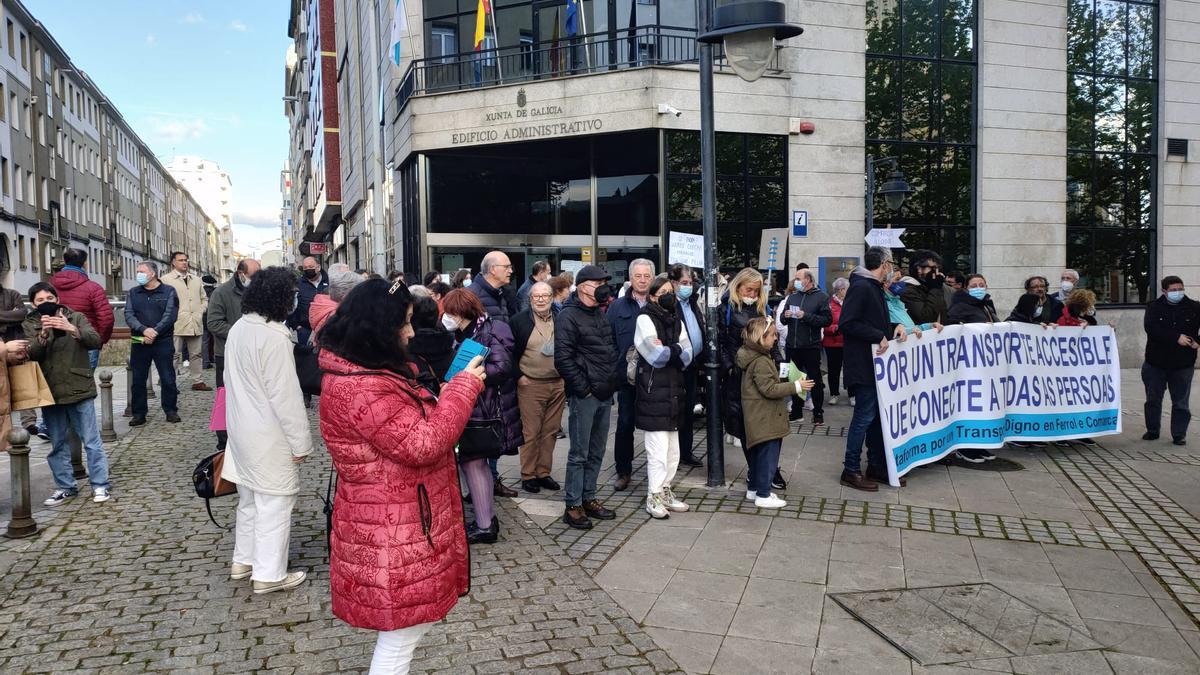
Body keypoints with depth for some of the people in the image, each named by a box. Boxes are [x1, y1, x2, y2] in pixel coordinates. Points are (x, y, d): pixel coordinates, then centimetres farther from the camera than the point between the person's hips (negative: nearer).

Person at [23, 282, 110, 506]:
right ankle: (65, 486, 22)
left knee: (91, 441, 0)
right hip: (50, 392, 2)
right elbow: (31, 353, -10)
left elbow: (95, 340, -13)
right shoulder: (30, 325, 6)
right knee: (58, 444, 11)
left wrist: (71, 329, -29)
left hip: (79, 389, -2)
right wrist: (43, 334, -28)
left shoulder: (76, 317, 2)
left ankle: (100, 484, 7)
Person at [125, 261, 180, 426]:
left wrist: (154, 332, -17)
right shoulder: (133, 293, 11)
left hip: (163, 342, -3)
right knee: (138, 380, 5)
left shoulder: (168, 292, 2)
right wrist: (144, 330, -18)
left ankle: (171, 411, 12)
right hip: (139, 342, 3)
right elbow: (129, 315, -1)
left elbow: (170, 315, -7)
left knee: (168, 378, 0)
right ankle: (138, 414, 13)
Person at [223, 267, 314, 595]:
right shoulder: (273, 337, -22)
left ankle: (243, 560, 34)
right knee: (274, 504, 2)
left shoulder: (238, 329, 4)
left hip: (242, 430, 9)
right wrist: (301, 442, -15)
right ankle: (269, 574, 10)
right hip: (270, 436, -9)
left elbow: (234, 381, 13)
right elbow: (285, 395, -22)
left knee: (249, 498, 21)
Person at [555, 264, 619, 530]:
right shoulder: (568, 317, -10)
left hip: (605, 395, 8)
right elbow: (563, 358, -16)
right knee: (579, 453, -2)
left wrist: (612, 382, 12)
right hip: (584, 396, -8)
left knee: (596, 452, 13)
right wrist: (584, 388, -15)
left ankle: (588, 498, 24)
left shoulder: (601, 314, 16)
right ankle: (573, 506, 6)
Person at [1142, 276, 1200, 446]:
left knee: (1180, 402, 3)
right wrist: (1176, 338, -23)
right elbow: (1151, 328, -17)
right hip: (1156, 362, 0)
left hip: (1183, 364, 0)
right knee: (1153, 399, 11)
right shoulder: (1154, 307, -2)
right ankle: (1152, 430, 24)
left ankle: (1179, 434, 12)